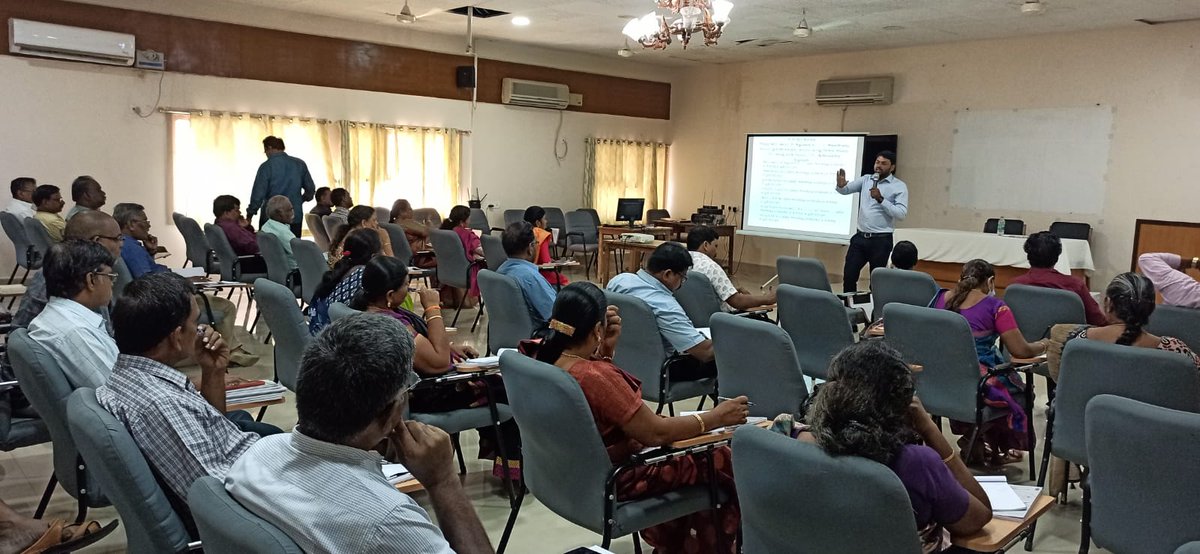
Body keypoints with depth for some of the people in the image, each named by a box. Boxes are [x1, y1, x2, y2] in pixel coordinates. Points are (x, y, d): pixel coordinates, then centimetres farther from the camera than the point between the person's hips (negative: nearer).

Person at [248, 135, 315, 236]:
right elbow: (310, 189, 9)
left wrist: (250, 213, 4)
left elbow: (258, 194, -7)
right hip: (295, 217, 3)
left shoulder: (266, 166, -7)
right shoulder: (300, 164, 3)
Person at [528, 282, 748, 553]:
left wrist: (606, 349, -9)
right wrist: (717, 417, -14)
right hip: (612, 478, -9)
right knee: (723, 460, 9)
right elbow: (656, 433, -25)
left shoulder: (541, 354, -9)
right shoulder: (595, 377, -34)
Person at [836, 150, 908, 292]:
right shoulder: (866, 179, 9)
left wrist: (881, 199, -21)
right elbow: (846, 190, 1)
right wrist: (841, 185, -22)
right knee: (849, 274, 4)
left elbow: (901, 213, -13)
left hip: (881, 240, -4)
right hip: (860, 237, 4)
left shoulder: (899, 186, -3)